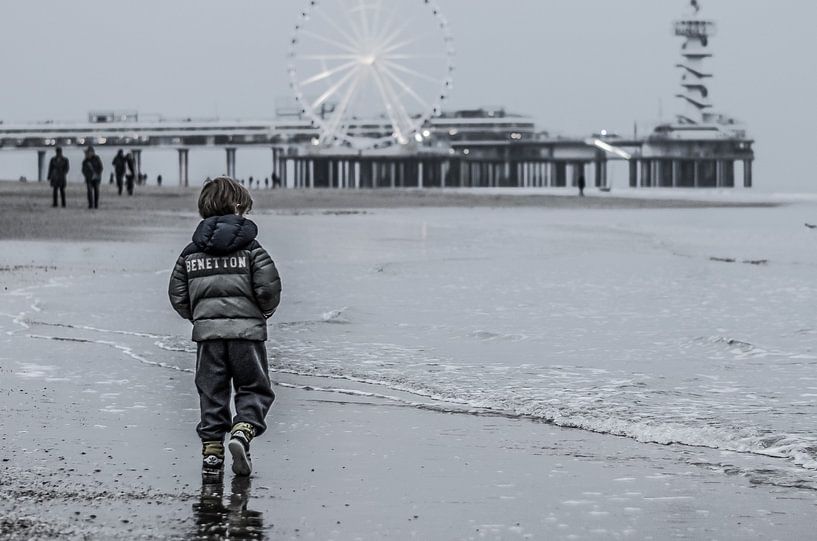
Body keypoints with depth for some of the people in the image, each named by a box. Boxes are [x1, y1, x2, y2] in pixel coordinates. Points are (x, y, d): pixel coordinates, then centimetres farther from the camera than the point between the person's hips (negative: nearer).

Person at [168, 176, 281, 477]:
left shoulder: (191, 252, 7)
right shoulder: (250, 248, -3)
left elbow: (177, 296, 7)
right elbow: (269, 288, -9)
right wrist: (265, 311, 11)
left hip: (207, 330, 3)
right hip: (246, 328, -3)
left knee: (211, 392, 10)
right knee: (253, 388, 8)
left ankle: (211, 451, 7)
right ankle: (243, 430, -16)